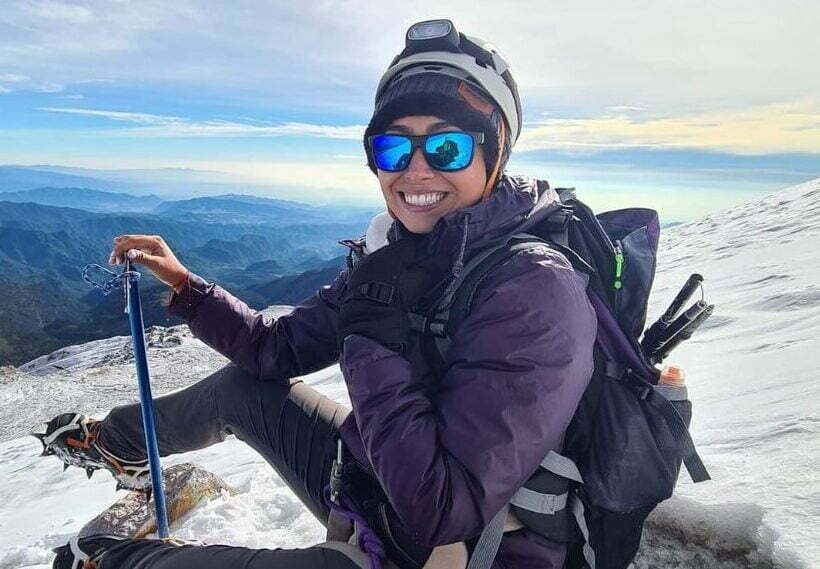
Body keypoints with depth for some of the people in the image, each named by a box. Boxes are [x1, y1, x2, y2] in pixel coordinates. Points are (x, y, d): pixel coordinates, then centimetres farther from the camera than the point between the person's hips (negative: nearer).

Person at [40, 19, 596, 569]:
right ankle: (118, 443, 48)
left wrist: (374, 335, -30)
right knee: (242, 383, 14)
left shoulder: (537, 292, -29)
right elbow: (279, 349, 5)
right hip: (371, 487, 6)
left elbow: (444, 515, -33)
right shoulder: (395, 257, -5)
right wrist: (184, 282, 0)